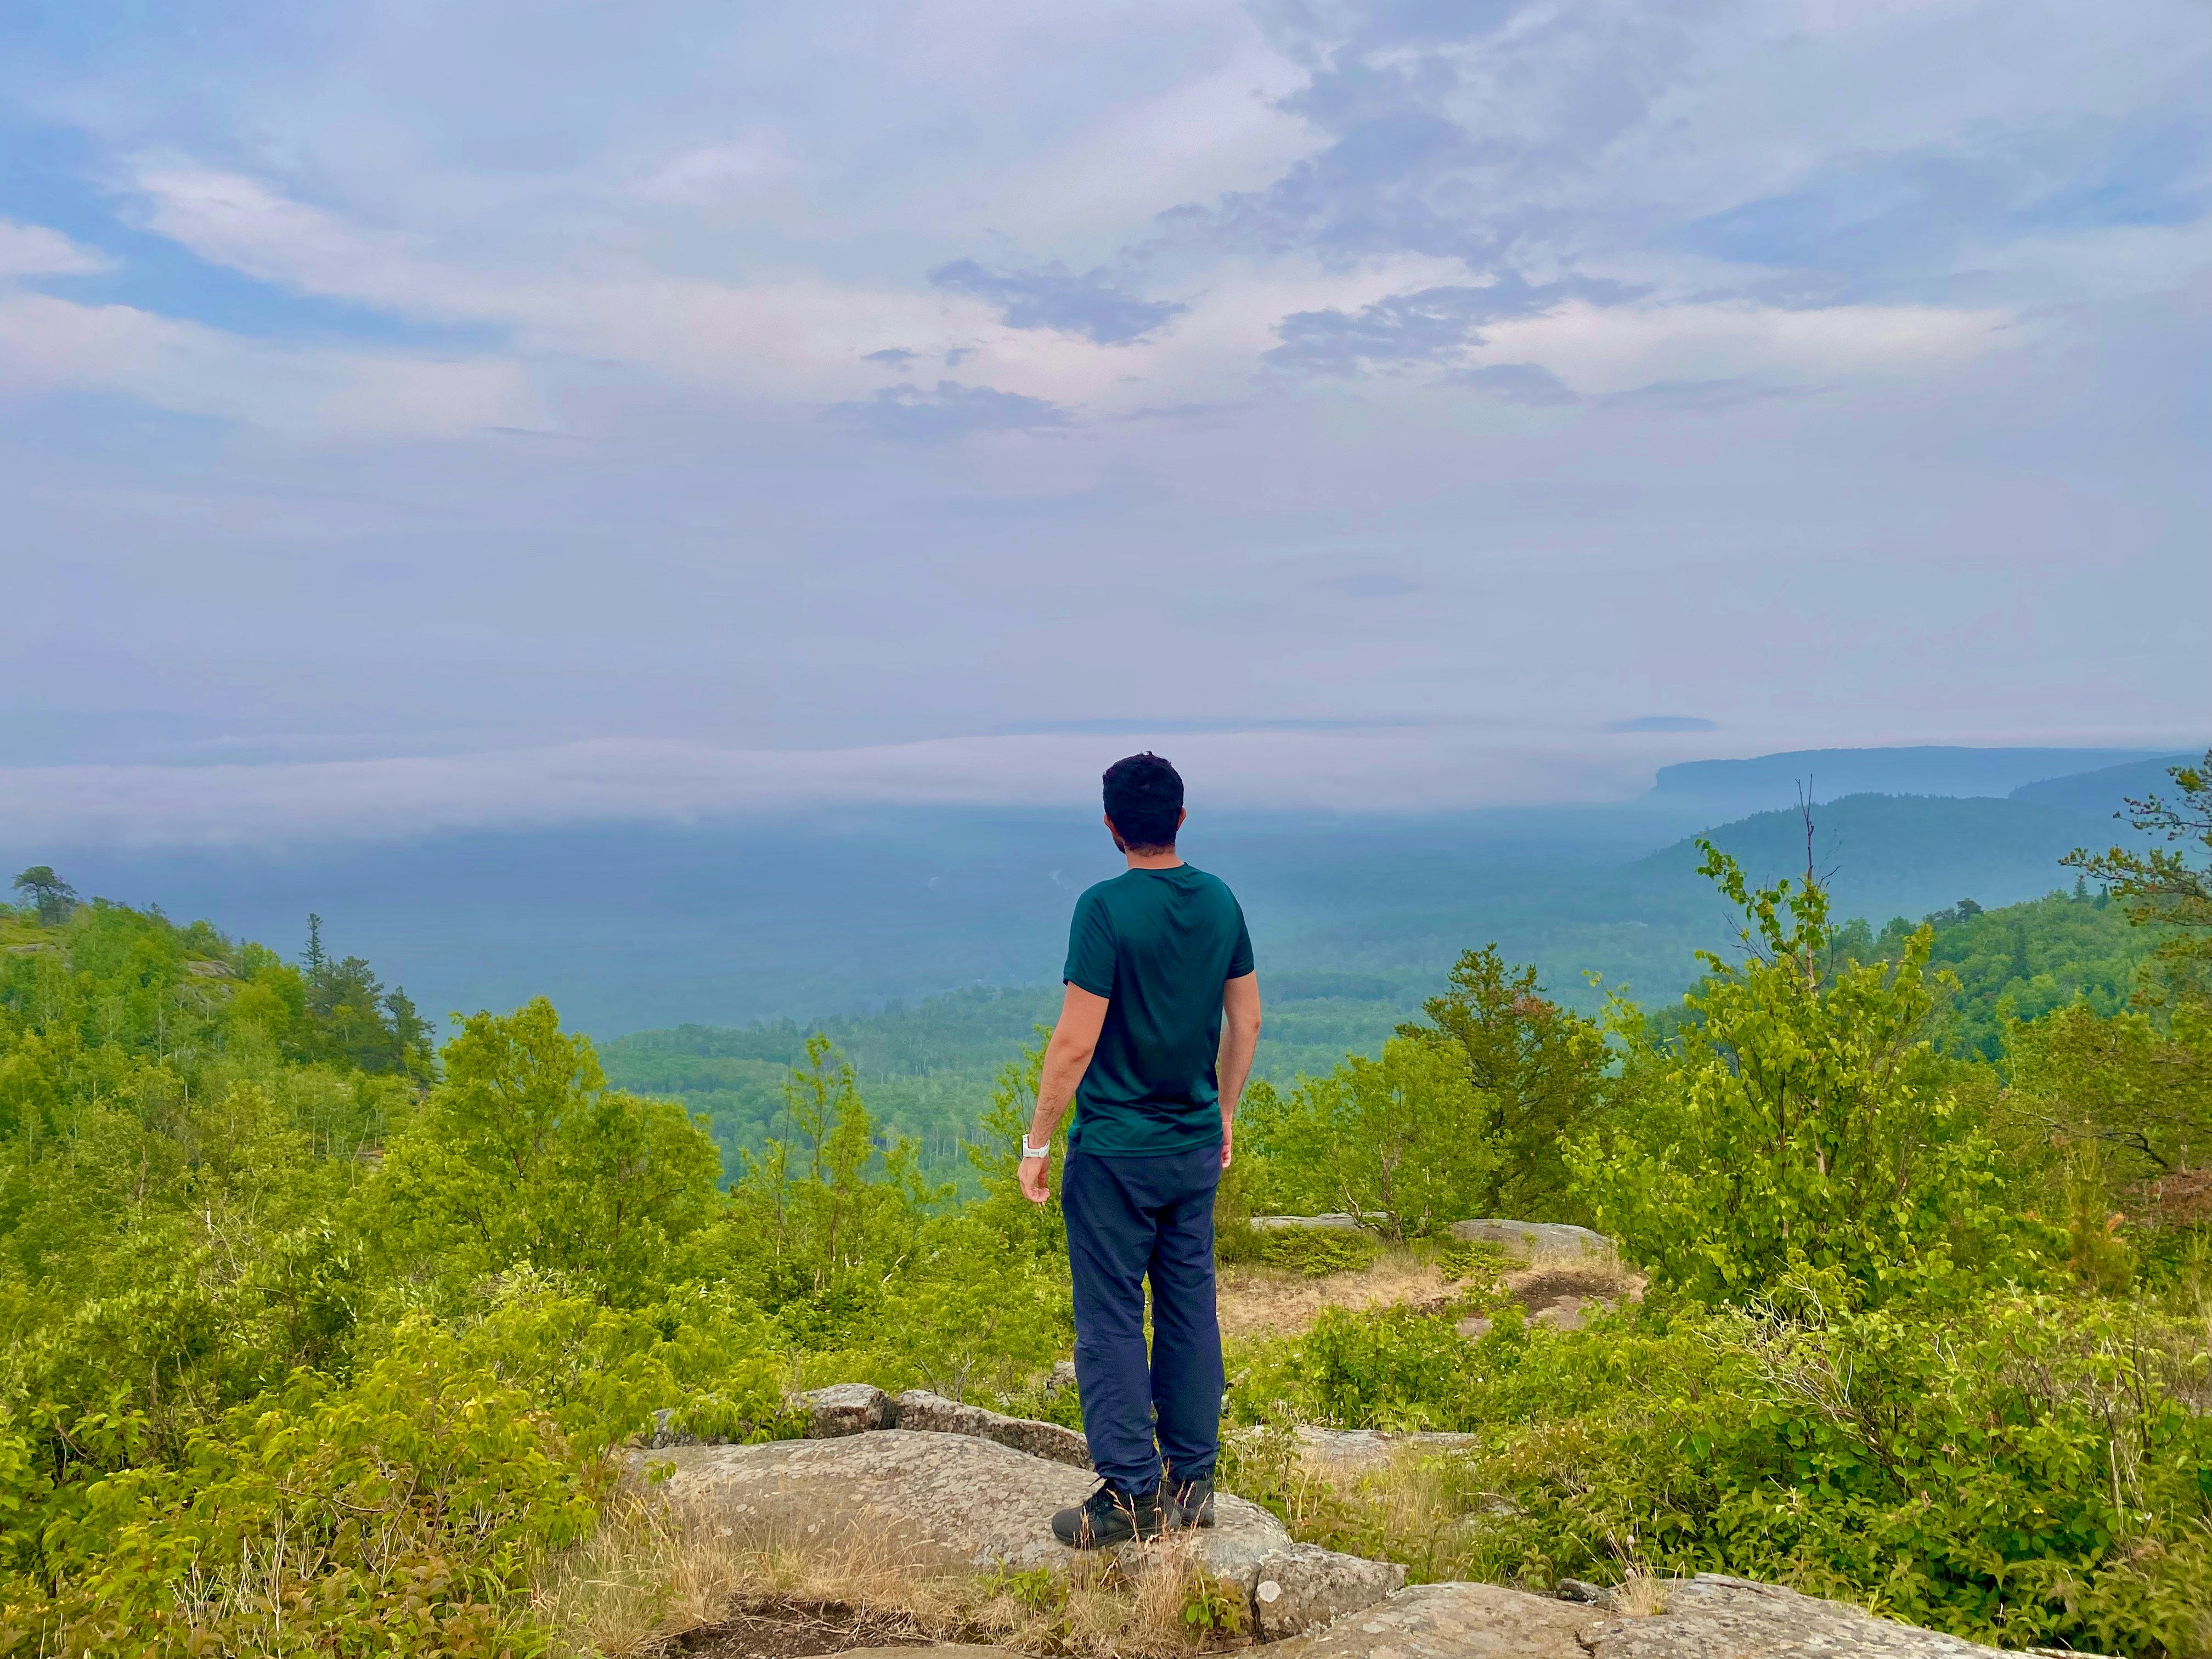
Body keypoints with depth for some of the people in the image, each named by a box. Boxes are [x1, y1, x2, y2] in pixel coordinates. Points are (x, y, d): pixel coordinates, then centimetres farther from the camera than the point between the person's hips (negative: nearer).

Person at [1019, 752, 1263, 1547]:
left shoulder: (1107, 908, -16)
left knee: (1112, 1319, 3)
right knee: (1190, 1310, 13)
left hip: (1114, 1150, -6)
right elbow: (1246, 1020, 10)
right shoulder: (1221, 901, 3)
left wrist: (1038, 1138, -7)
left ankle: (1130, 1495, 8)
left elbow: (1077, 1040, -17)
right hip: (1195, 1147, 6)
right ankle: (1192, 1483, 22)